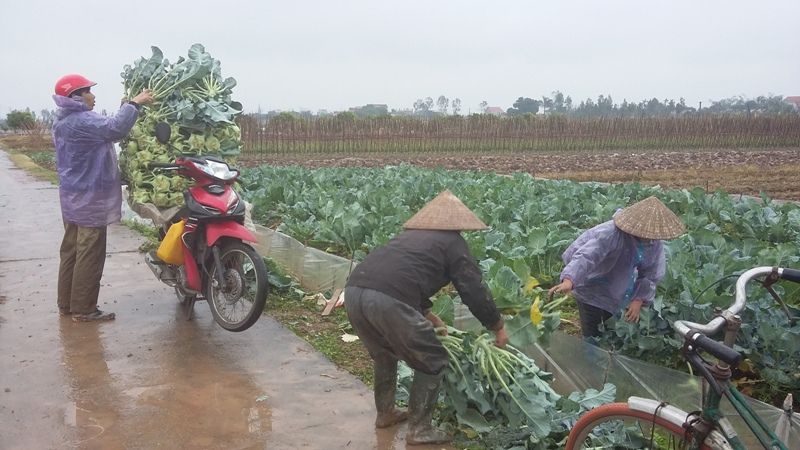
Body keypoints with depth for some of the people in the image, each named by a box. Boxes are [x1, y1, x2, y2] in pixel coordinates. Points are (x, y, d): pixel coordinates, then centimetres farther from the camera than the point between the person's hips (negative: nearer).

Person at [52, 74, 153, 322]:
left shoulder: (63, 122, 15)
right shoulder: (81, 121, -20)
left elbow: (103, 130, 18)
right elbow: (114, 128, -34)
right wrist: (134, 104, -25)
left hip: (73, 198, 11)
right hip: (89, 199, -11)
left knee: (71, 251, 15)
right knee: (89, 255, -4)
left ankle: (66, 303, 22)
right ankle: (83, 309, 2)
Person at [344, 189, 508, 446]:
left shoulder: (410, 235, 34)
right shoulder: (453, 241, 15)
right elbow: (474, 290, 12)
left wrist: (431, 319, 53)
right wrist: (498, 327, 25)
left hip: (353, 291, 8)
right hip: (387, 301, -7)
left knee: (384, 355, 32)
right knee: (432, 362, 12)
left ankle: (385, 413, 43)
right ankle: (419, 429, 18)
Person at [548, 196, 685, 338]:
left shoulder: (655, 244, -17)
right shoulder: (611, 233, -38)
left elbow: (651, 274, -5)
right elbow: (586, 256, -51)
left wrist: (639, 300, -15)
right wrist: (569, 280, -66)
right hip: (591, 285, -6)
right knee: (592, 334, -7)